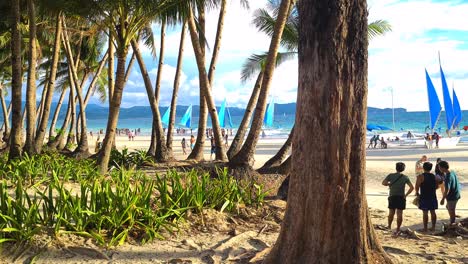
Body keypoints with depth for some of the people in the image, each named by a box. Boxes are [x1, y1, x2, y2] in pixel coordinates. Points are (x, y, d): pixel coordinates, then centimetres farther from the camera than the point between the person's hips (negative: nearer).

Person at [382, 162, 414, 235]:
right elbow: (412, 187, -7)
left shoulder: (391, 175, -3)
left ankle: (389, 227, 28)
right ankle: (397, 230, 0)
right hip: (401, 197, -1)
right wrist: (406, 195, -1)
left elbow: (383, 183, -8)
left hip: (392, 197, 1)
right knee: (399, 214, 2)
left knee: (391, 213, 15)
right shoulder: (405, 177, -2)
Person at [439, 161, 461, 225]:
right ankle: (452, 221, 36)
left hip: (452, 197, -9)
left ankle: (452, 223, 21)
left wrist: (443, 199, -22)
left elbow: (447, 190, -28)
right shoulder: (453, 172, 1)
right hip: (456, 195, 9)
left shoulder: (448, 177, -26)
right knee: (448, 207, 25)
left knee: (451, 211, 7)